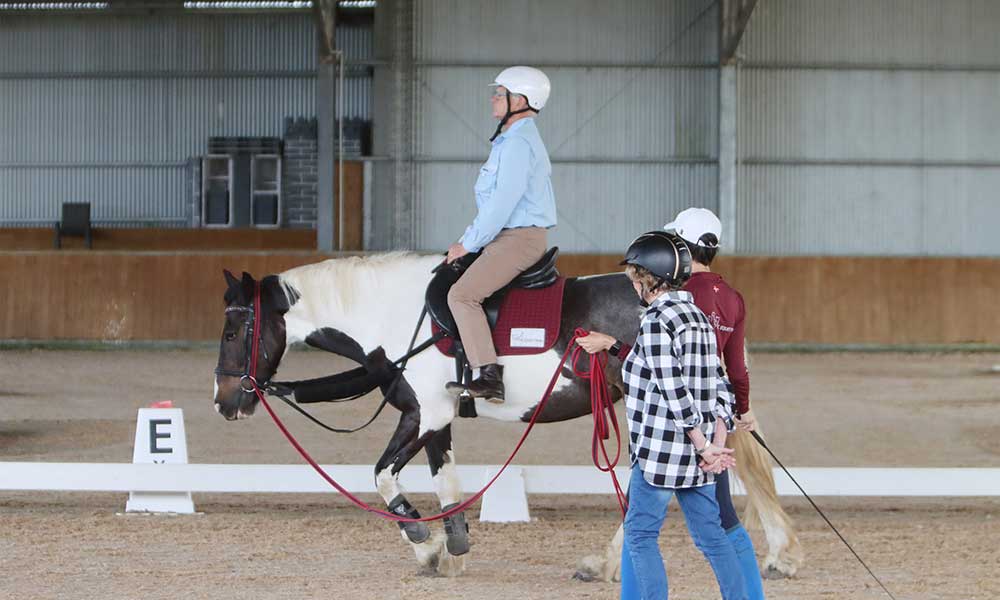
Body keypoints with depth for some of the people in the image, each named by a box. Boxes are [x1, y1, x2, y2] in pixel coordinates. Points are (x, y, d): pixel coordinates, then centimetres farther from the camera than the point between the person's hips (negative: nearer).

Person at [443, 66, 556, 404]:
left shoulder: (518, 144, -16)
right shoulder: (513, 139, 20)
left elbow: (502, 203, -21)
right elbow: (497, 201, 24)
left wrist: (468, 244, -14)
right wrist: (471, 239, 18)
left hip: (518, 239, -11)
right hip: (512, 238, 11)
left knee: (462, 295, -20)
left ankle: (490, 376, -25)